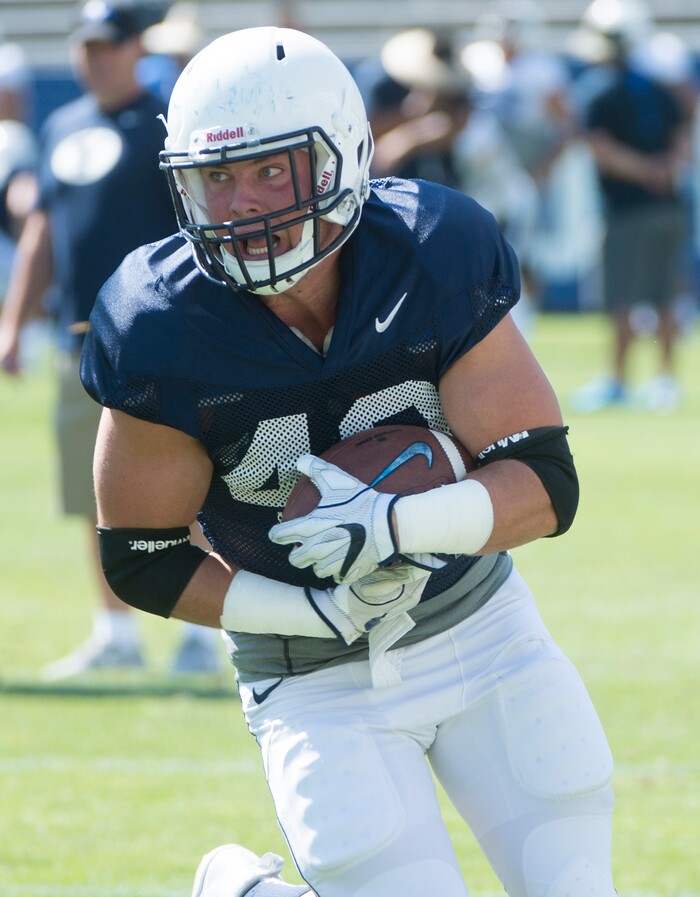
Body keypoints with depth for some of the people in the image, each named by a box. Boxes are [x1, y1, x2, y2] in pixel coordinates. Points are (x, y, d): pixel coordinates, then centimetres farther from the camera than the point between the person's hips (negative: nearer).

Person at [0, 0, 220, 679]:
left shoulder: (165, 128, -3)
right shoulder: (61, 128, 16)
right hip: (81, 339, 6)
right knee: (97, 500, 9)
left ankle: (199, 631, 1)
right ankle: (115, 632, 17)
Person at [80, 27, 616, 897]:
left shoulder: (433, 260, -17)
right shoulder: (165, 333, -20)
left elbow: (547, 483, -16)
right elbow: (141, 560, -10)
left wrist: (399, 524, -34)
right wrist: (318, 612, -22)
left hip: (479, 628, 3)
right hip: (320, 684, -3)